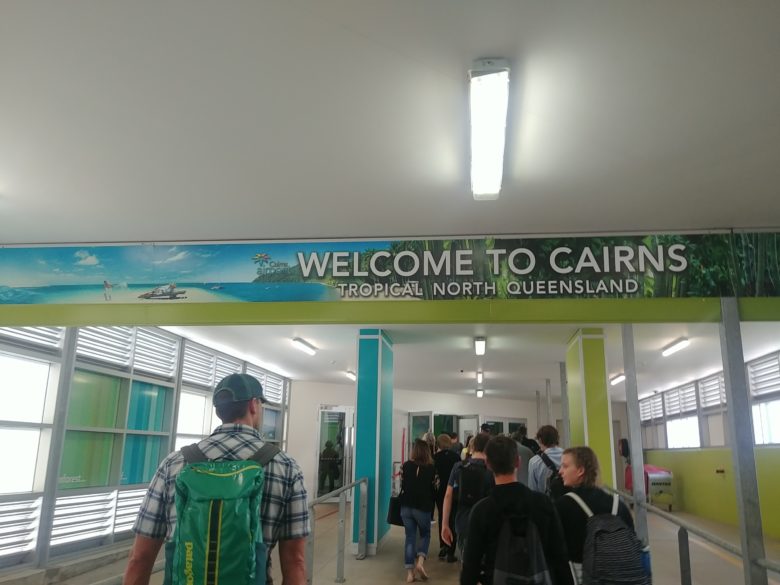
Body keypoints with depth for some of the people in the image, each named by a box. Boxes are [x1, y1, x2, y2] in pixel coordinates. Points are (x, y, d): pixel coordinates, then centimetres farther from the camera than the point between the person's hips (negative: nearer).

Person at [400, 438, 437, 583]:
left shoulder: (406, 466, -3)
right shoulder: (431, 469, -9)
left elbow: (402, 485, 6)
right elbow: (434, 490, -2)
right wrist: (431, 507, 11)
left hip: (406, 506, 2)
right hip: (423, 507, -2)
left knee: (410, 537, 10)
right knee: (425, 535, 18)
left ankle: (410, 572, 6)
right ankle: (420, 562, -4)